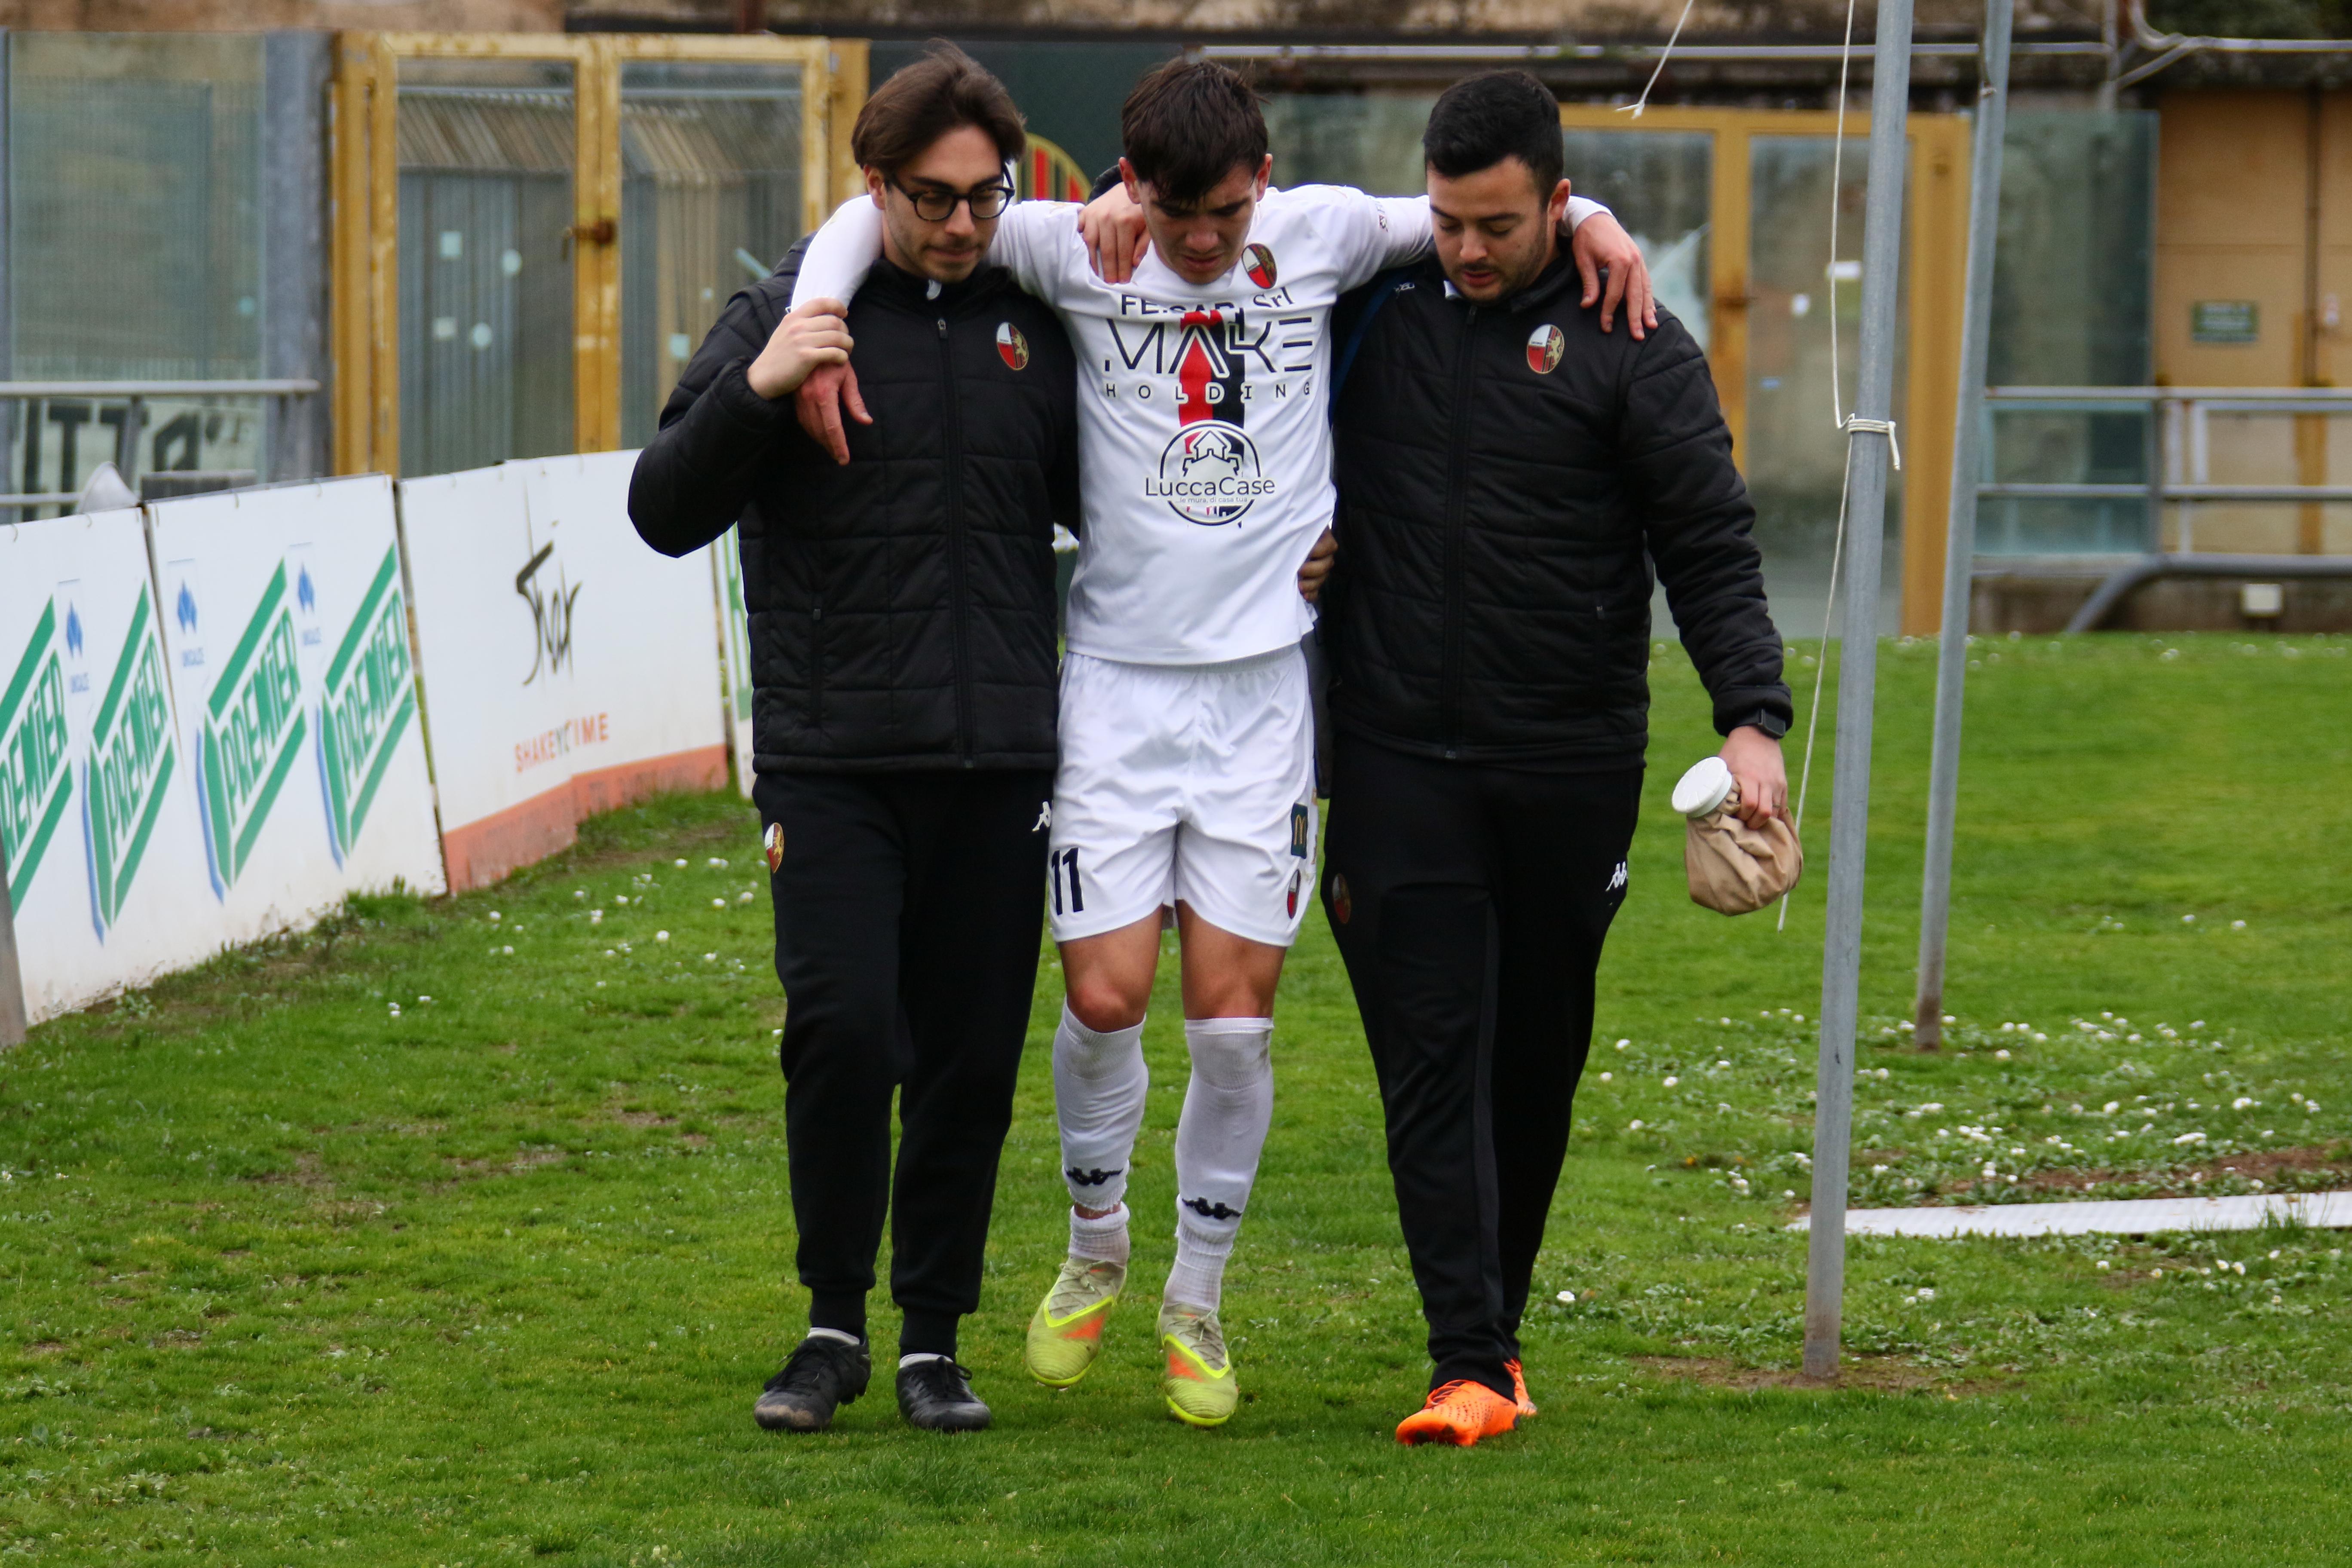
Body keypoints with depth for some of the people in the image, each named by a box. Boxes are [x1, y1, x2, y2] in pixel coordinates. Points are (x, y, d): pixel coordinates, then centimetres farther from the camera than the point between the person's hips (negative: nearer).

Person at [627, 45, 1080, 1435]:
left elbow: (1107, 504, 23)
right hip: (833, 758, -3)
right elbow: (666, 514, -2)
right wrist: (752, 393, -17)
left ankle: (935, 1336, 17)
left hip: (1000, 760, 3)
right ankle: (835, 1323, 6)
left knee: (974, 1060, 4)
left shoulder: (1036, 328, 10)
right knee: (842, 1034, -12)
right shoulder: (789, 314, 1)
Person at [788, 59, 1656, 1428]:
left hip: (1266, 681, 1)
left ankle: (1198, 1304, 18)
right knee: (1105, 1002, -4)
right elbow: (891, 208, 3)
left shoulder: (1321, 236, 2)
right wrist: (814, 313, -14)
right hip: (1118, 680, -1)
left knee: (1236, 1020, 0)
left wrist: (1586, 217, 2)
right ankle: (1097, 1252, 24)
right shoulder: (1076, 254, -3)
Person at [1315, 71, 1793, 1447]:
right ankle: (1471, 1369, -11)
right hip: (1402, 756, 1)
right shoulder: (1376, 311, 4)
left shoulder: (1632, 351, -4)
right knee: (1432, 1060, -8)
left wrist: (1753, 719, -18)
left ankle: (1498, 1325, 27)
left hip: (1572, 766, -1)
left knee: (1536, 1063, 10)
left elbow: (1713, 549, -6)